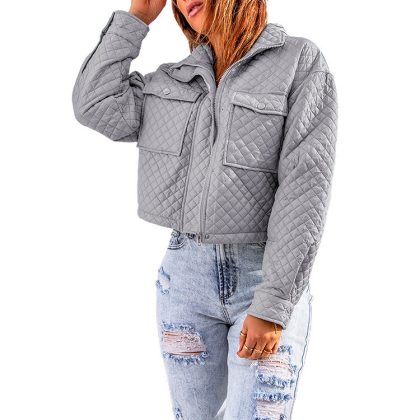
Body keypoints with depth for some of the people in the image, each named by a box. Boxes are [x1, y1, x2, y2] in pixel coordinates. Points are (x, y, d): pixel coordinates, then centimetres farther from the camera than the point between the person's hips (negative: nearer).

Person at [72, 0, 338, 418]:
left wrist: (272, 307, -21)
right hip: (186, 275, 5)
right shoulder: (176, 78, 8)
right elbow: (96, 107, -3)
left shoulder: (301, 62, -10)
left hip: (269, 278, -4)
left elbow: (305, 189, -16)